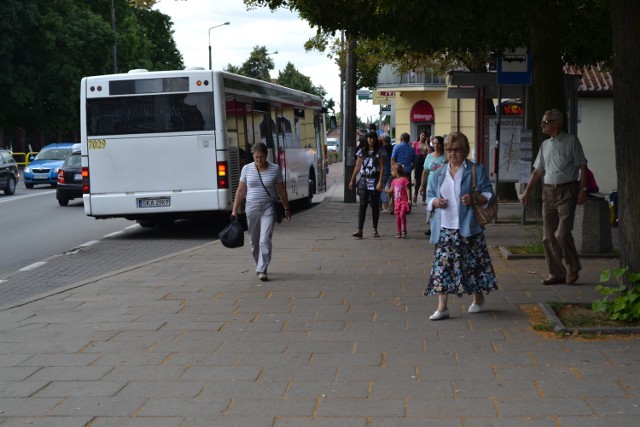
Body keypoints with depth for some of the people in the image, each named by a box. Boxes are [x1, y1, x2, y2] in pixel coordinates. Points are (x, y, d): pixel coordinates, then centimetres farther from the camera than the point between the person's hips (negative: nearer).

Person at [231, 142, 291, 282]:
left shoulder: (275, 169, -1)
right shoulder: (246, 169, 2)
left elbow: (281, 190, 7)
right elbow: (240, 190, 5)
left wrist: (287, 208, 10)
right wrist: (235, 210, 3)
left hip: (268, 208, -2)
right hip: (251, 207, 2)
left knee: (265, 240, -14)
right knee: (254, 241, 11)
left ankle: (262, 270, -14)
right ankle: (260, 266, 29)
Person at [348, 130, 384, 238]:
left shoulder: (379, 152, 0)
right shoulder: (362, 152, 8)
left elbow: (382, 168, -5)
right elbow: (357, 167, 12)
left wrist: (380, 181, -15)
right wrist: (352, 180, 10)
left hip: (375, 180, -2)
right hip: (364, 180, 2)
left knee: (375, 205, 4)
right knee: (362, 205, -4)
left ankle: (375, 229, 13)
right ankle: (359, 230, -9)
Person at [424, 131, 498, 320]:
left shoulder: (476, 170, 0)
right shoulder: (439, 173, 12)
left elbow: (489, 195, -1)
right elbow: (429, 196, 18)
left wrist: (475, 199, -19)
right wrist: (435, 202, -5)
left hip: (467, 228, -3)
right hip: (444, 229, 3)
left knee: (474, 263, 5)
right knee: (442, 265, -1)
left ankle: (478, 299, 27)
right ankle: (442, 307, 1)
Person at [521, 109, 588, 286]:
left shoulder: (571, 141, -2)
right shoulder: (545, 145, 16)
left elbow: (582, 167, -4)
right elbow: (537, 171, 19)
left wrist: (583, 189, -12)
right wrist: (527, 191, 12)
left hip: (567, 191, -6)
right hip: (549, 191, 6)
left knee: (562, 233, -15)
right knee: (548, 236, 4)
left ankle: (574, 268, 5)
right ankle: (556, 273, 13)